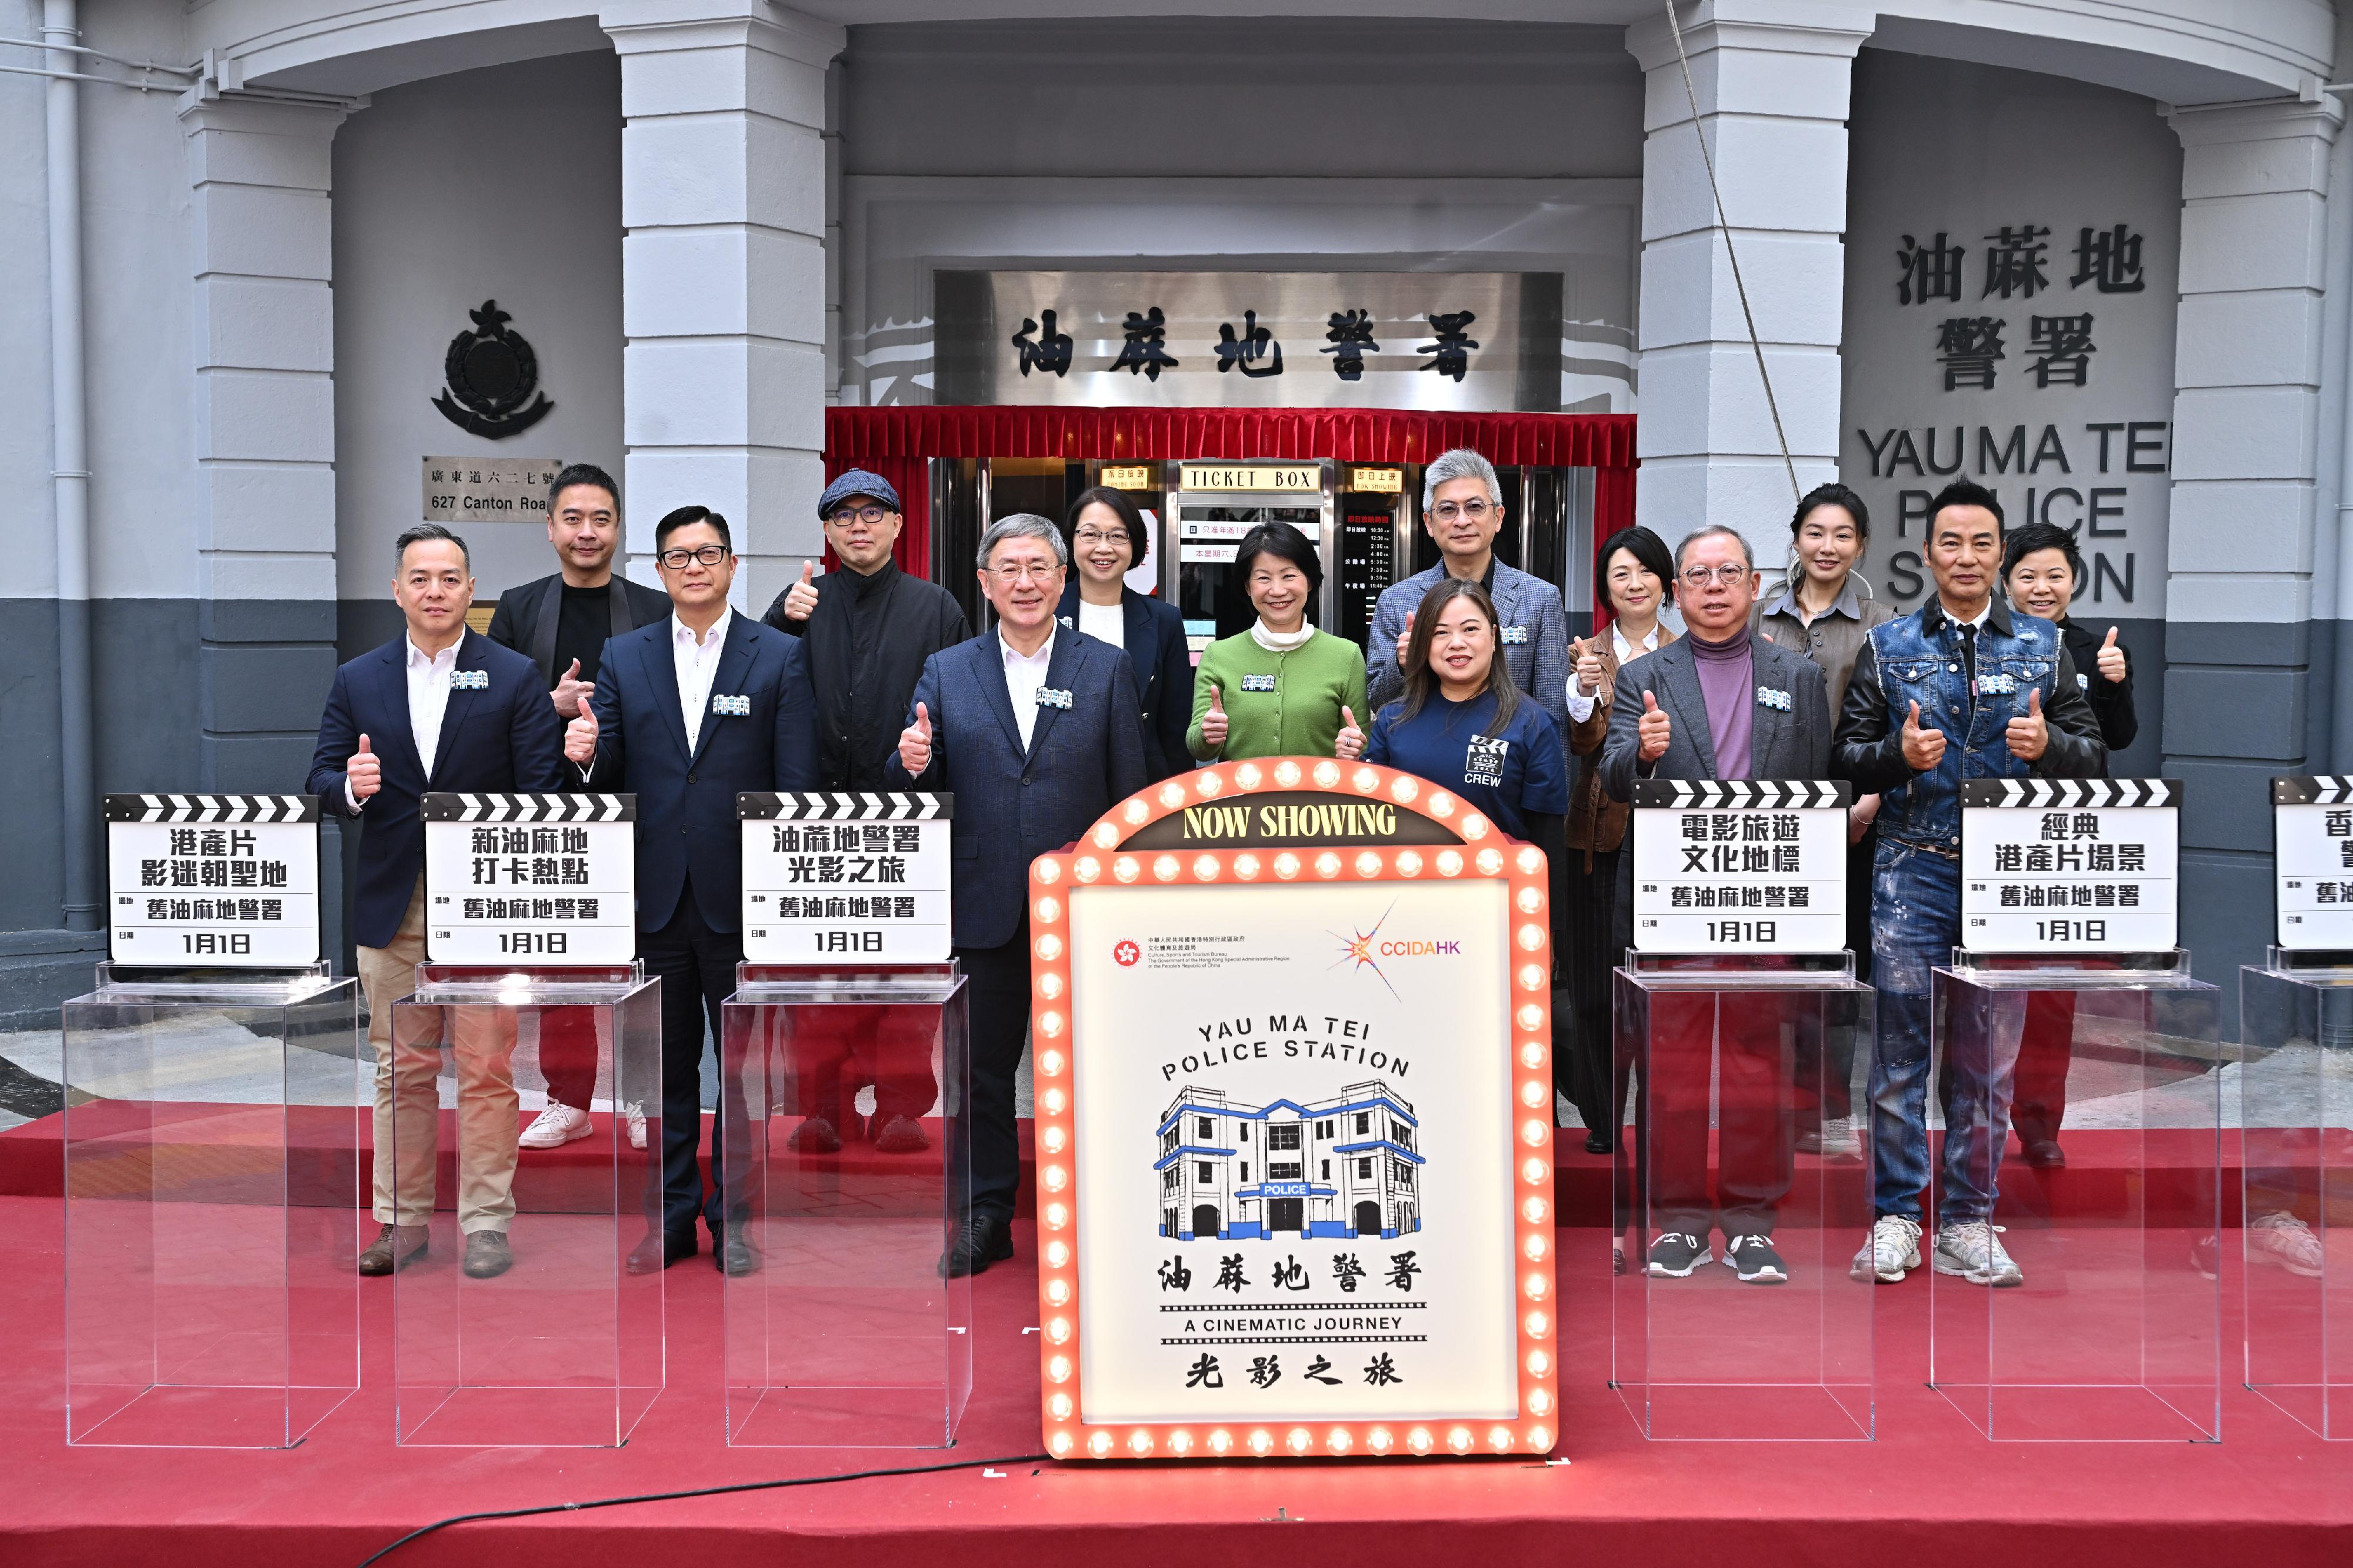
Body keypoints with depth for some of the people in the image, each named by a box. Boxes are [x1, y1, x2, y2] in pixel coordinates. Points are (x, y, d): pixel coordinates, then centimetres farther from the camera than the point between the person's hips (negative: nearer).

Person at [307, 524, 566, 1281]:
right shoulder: (356, 681, 10)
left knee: (487, 1069, -2)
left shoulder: (515, 678, 2)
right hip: (391, 905, 3)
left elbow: (541, 793, -2)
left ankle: (486, 1221, 7)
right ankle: (404, 1218, 19)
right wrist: (352, 786, -17)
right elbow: (321, 778, 8)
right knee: (400, 1069, 9)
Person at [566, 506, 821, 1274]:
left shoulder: (781, 656, 1)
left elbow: (798, 785, -2)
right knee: (666, 1061, 10)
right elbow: (610, 774, 9)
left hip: (741, 894, -2)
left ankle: (733, 1218, 19)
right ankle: (672, 1215, 21)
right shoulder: (624, 657, 9)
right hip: (656, 893, 2)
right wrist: (586, 755, -15)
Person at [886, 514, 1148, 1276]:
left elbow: (1130, 793, 2)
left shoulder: (1108, 669, 4)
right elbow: (917, 786, 6)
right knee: (982, 1069, 9)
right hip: (985, 902, 2)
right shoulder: (946, 671, 7)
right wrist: (914, 763, -18)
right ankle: (985, 1219, 21)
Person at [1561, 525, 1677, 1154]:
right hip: (1603, 829, 0)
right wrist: (1585, 690, -26)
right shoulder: (1588, 652, 6)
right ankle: (1603, 1116, 14)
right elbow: (1583, 742, -8)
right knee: (1598, 972, 2)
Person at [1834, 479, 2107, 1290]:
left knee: (1990, 1054, 5)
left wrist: (2048, 744, -12)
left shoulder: (2043, 646, 11)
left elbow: (2094, 755, 9)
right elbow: (1846, 757, 5)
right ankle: (1893, 1221, 6)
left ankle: (1968, 1223, 14)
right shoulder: (1887, 646, 7)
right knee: (1899, 1043, -3)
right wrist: (1899, 752, -15)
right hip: (1913, 866, -1)